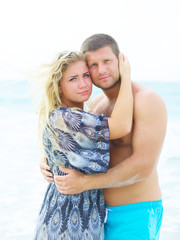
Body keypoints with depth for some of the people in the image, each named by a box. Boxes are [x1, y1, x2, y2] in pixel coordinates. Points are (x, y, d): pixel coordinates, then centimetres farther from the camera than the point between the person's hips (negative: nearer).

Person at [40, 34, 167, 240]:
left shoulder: (147, 100, -18)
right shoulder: (98, 103, 7)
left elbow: (143, 166, -26)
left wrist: (85, 183, -26)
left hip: (136, 216, -8)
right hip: (104, 214, 8)